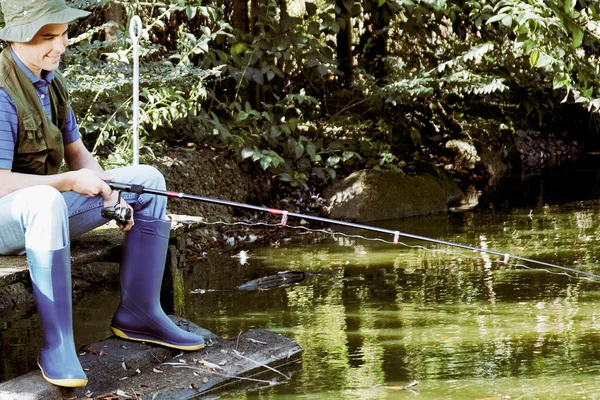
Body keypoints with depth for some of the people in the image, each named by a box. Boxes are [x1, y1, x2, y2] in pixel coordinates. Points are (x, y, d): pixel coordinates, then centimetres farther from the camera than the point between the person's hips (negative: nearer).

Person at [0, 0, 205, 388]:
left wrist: (109, 193, -5)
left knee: (147, 180, 5)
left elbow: (77, 152, 14)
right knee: (46, 202, -43)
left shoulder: (51, 81, 6)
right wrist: (71, 182, -22)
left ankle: (138, 312, 6)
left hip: (44, 209, 9)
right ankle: (57, 345, -36)